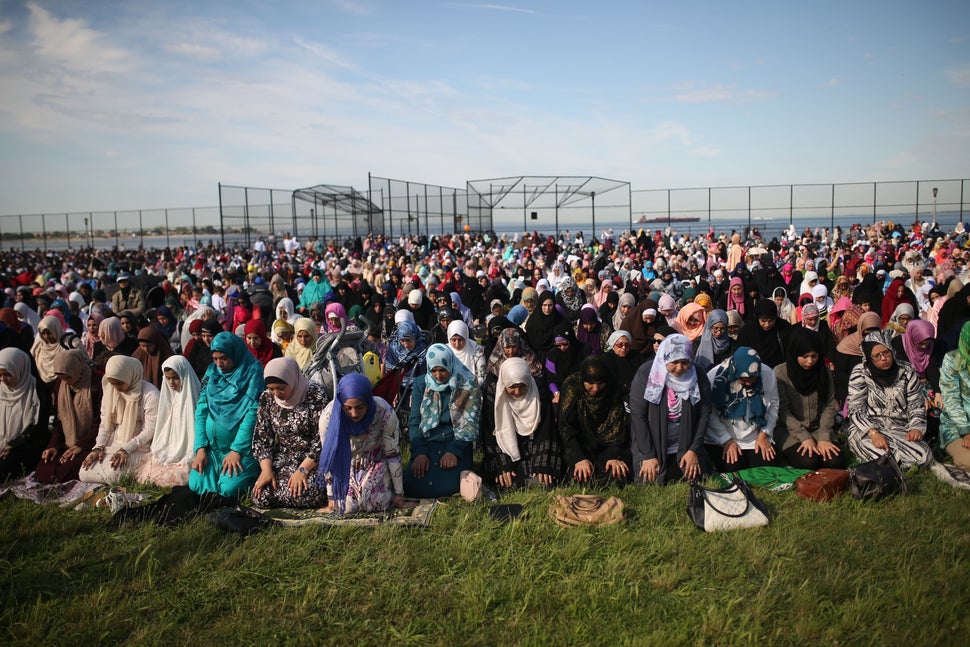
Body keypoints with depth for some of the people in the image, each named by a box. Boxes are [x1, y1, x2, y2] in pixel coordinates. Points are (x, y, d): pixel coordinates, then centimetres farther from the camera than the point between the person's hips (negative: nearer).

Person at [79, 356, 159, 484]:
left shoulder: (150, 394, -17)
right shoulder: (109, 390, 4)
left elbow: (150, 430, -15)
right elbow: (105, 422, 7)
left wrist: (126, 449, -21)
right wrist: (98, 447, -7)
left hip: (139, 447, -6)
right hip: (113, 444, 6)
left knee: (112, 475, -28)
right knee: (84, 473, -11)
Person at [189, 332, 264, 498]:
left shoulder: (252, 371, -8)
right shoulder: (212, 372, 8)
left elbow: (253, 413, -14)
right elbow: (201, 411, 7)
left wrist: (237, 450, -18)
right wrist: (201, 447, -3)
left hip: (241, 447, -5)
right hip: (211, 446, 5)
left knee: (229, 489, -21)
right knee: (196, 485, -10)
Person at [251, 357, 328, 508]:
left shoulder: (315, 395, -15)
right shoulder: (266, 398, 0)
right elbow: (261, 438, 4)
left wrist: (302, 470, -20)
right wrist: (266, 470, -10)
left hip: (313, 459, -4)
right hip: (282, 457, 4)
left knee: (300, 494, -29)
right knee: (260, 497, -17)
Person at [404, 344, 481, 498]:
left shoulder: (468, 386, -1)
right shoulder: (421, 384, 6)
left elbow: (470, 424, -4)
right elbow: (414, 421, 4)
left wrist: (454, 451, -18)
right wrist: (419, 452, -12)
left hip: (457, 445, -2)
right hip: (426, 444, 2)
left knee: (446, 486, -29)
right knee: (411, 485, -23)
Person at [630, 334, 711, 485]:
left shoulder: (698, 377, -4)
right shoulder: (646, 374, -13)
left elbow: (704, 414, 1)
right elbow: (637, 415, -13)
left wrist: (694, 450, -5)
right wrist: (648, 455, -15)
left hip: (686, 449, 2)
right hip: (652, 448, -2)